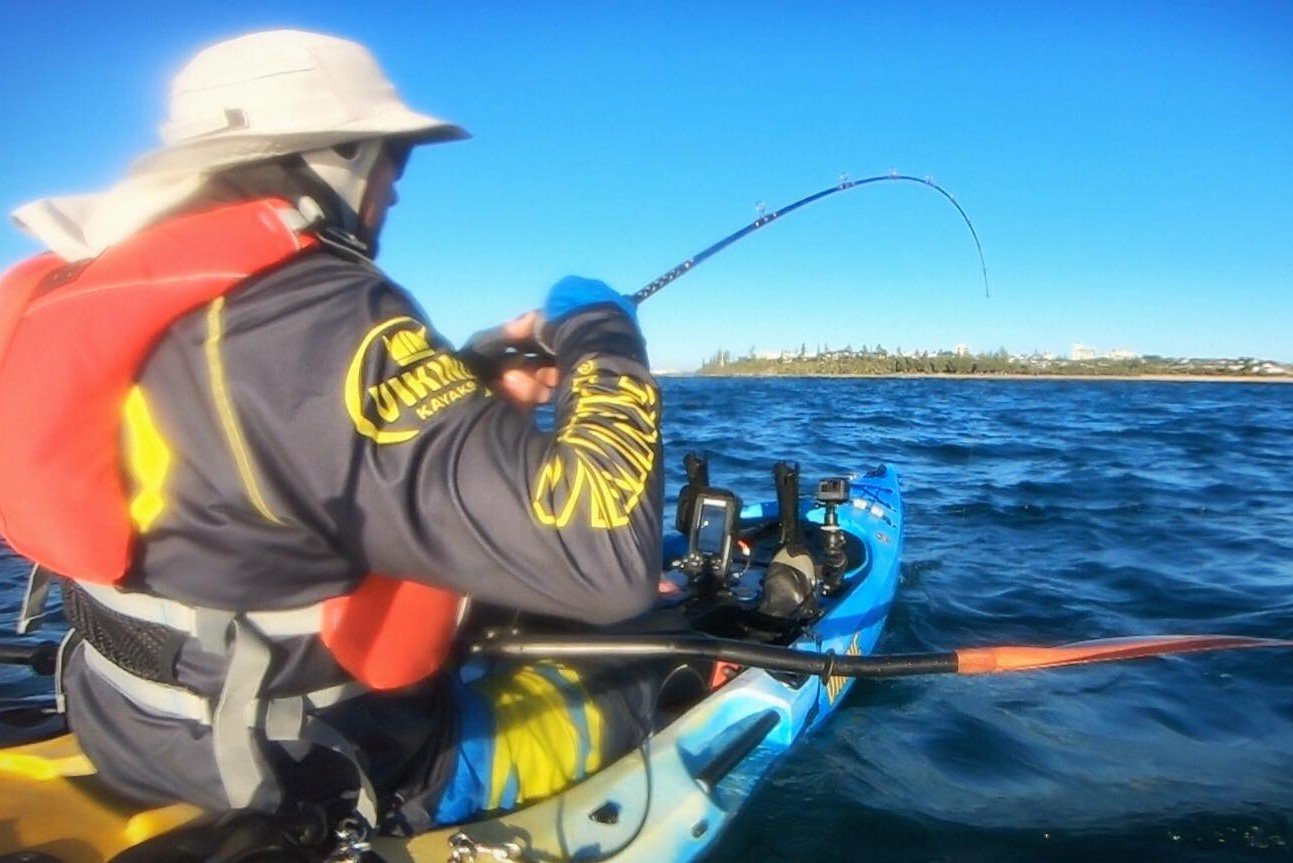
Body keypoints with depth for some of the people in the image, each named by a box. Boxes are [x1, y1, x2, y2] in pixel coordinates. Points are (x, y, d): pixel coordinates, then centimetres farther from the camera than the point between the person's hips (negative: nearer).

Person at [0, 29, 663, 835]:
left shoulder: (101, 296, -1)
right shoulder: (313, 318, -31)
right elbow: (601, 553, -37)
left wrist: (479, 393, 2)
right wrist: (599, 337, -20)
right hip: (335, 781, -8)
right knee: (632, 690, 14)